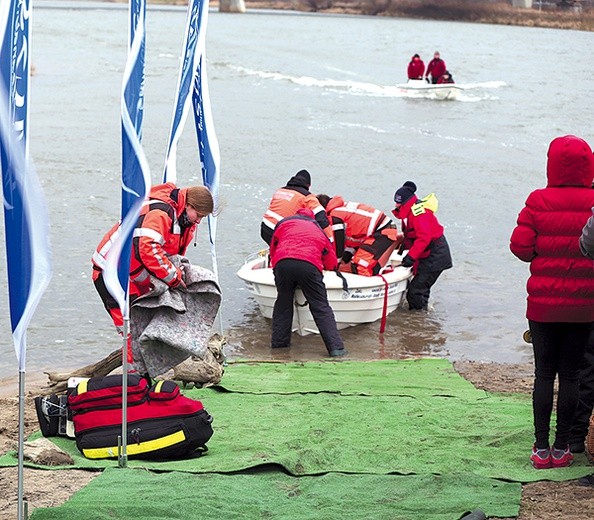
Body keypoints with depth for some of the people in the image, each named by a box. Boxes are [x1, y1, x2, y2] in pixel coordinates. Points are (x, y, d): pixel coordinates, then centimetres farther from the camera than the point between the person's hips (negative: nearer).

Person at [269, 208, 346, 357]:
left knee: (283, 303, 20)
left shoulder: (284, 223, 30)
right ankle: (335, 347, -3)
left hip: (282, 263, 1)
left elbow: (273, 249, 33)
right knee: (321, 308, 3)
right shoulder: (318, 229, 32)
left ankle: (279, 342, 24)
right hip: (309, 265, -1)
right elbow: (332, 263, 34)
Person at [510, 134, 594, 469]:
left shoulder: (539, 202, -9)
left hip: (544, 302, 0)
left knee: (544, 373, 8)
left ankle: (541, 448, 8)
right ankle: (562, 447, 12)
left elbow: (521, 246, -10)